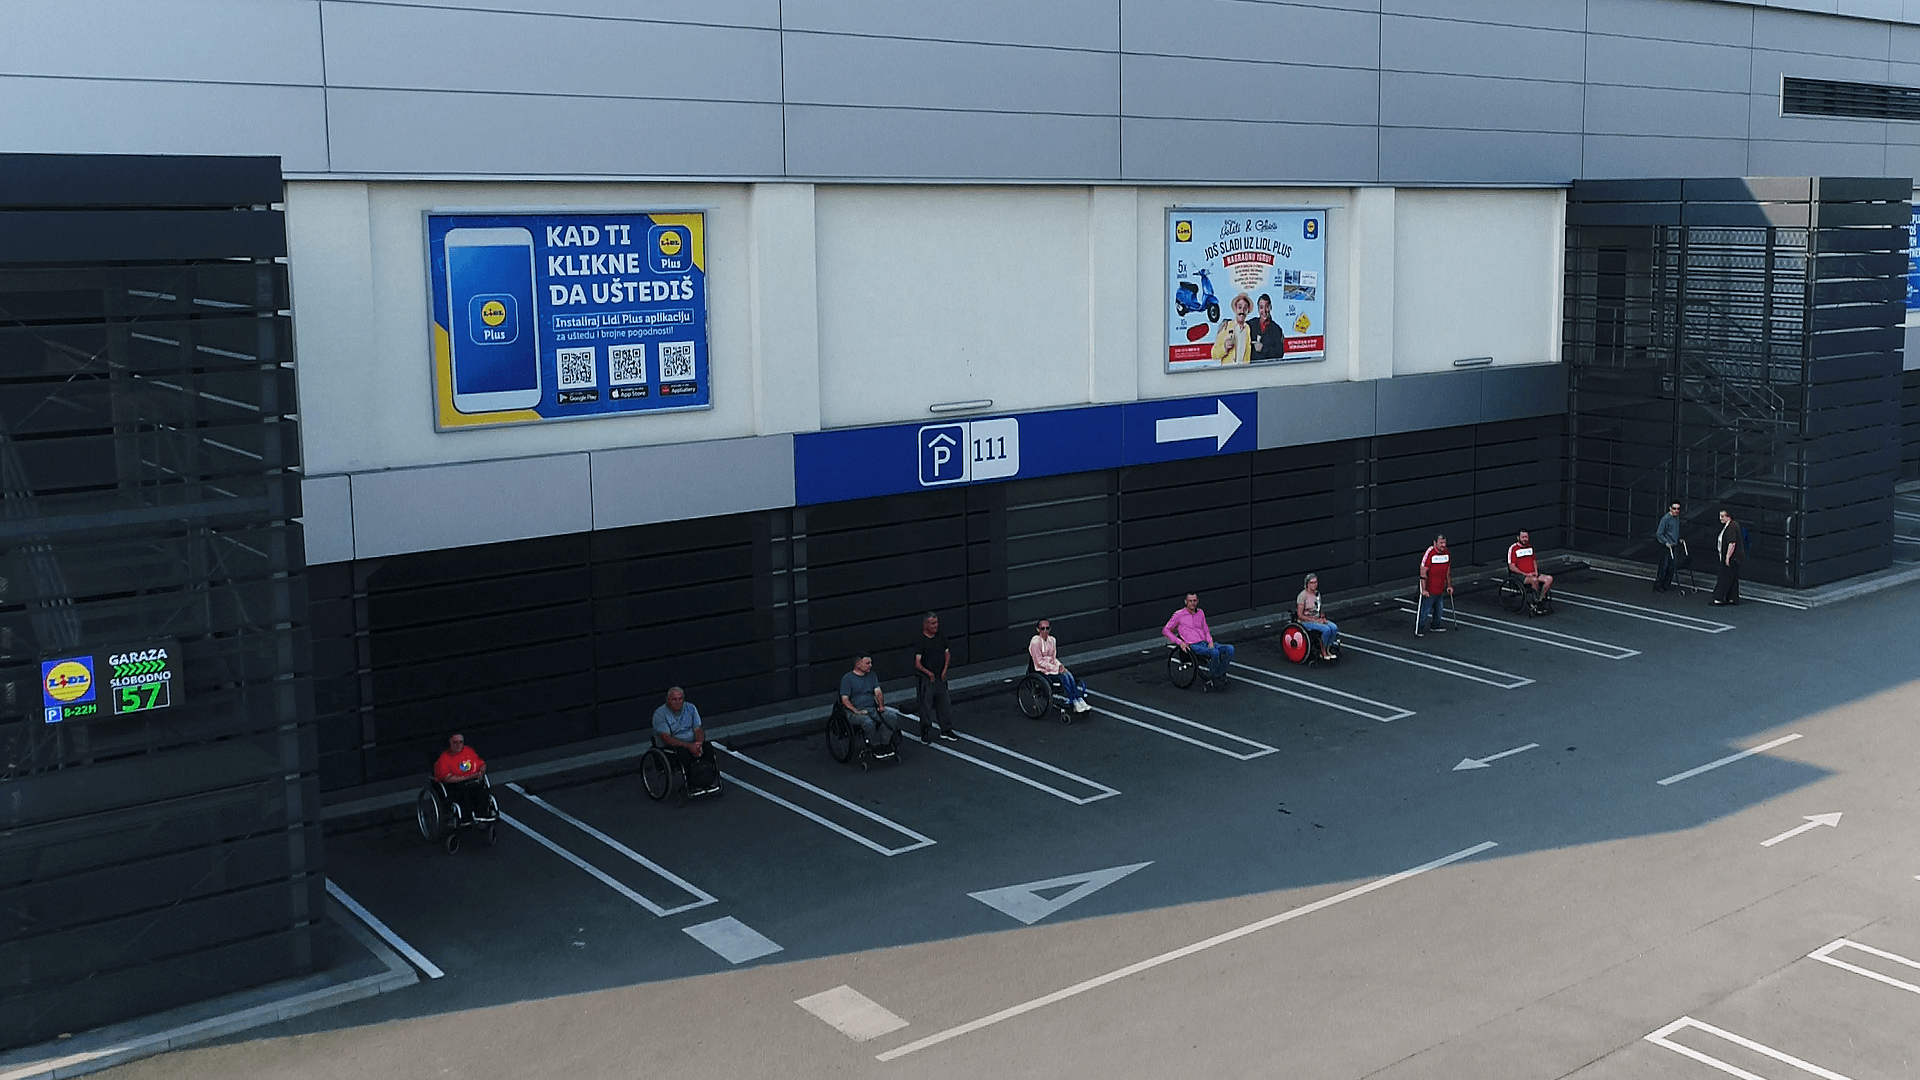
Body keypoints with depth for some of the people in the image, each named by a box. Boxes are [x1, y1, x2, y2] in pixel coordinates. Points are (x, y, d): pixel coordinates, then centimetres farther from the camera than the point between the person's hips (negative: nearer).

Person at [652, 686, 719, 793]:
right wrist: (689, 745, -26)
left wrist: (698, 743, -21)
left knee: (708, 748, -23)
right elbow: (666, 738, -16)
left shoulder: (690, 708, 6)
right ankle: (692, 786, -28)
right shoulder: (660, 714, -8)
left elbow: (698, 730, 3)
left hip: (692, 743, 4)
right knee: (684, 752, -34)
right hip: (671, 747, -4)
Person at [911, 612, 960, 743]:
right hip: (925, 679, -6)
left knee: (945, 704, 10)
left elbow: (947, 654, 13)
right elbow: (917, 663, -15)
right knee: (926, 707, 1)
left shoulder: (941, 637, 3)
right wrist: (928, 673, -23)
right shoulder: (920, 641, -15)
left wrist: (944, 670, 2)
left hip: (940, 678, 6)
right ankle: (925, 734, 14)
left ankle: (946, 731, 24)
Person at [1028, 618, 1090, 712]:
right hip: (1042, 671, -6)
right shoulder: (1035, 642, -13)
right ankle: (1075, 704, -25)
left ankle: (1079, 701, -26)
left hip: (1053, 667, 6)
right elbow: (1040, 662, -15)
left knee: (1069, 675, -21)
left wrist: (1060, 665, -4)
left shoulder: (1052, 640, 10)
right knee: (1064, 677, -27)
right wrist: (1056, 669, -17)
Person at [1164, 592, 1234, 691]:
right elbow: (1165, 630, 2)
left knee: (1230, 649, -18)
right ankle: (1213, 678, -18)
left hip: (1205, 643, 6)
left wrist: (1210, 641, 4)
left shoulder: (1200, 613, 19)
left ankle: (1219, 676, -20)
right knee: (1215, 652, -35)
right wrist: (1180, 642, -9)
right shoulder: (1179, 614, 2)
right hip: (1193, 646, -6)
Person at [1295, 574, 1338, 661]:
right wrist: (1315, 620, -19)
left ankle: (1327, 650, -5)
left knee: (1334, 628, -18)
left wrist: (1322, 617, -1)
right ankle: (1322, 653, -11)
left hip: (1317, 619, 7)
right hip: (1306, 621, -7)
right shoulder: (1303, 596, -15)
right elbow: (1300, 615, -17)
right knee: (1326, 629, -28)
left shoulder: (1317, 593, 8)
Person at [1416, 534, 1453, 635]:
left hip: (1440, 588, 7)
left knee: (1438, 609, 18)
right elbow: (1423, 572, -18)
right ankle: (1417, 630, 7)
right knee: (1425, 610, -4)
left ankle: (1435, 626, 37)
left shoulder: (1446, 553, 4)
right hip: (1429, 589, -7)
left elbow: (1448, 570, 16)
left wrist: (1449, 585, 16)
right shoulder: (1429, 553, -18)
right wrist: (1424, 589, -20)